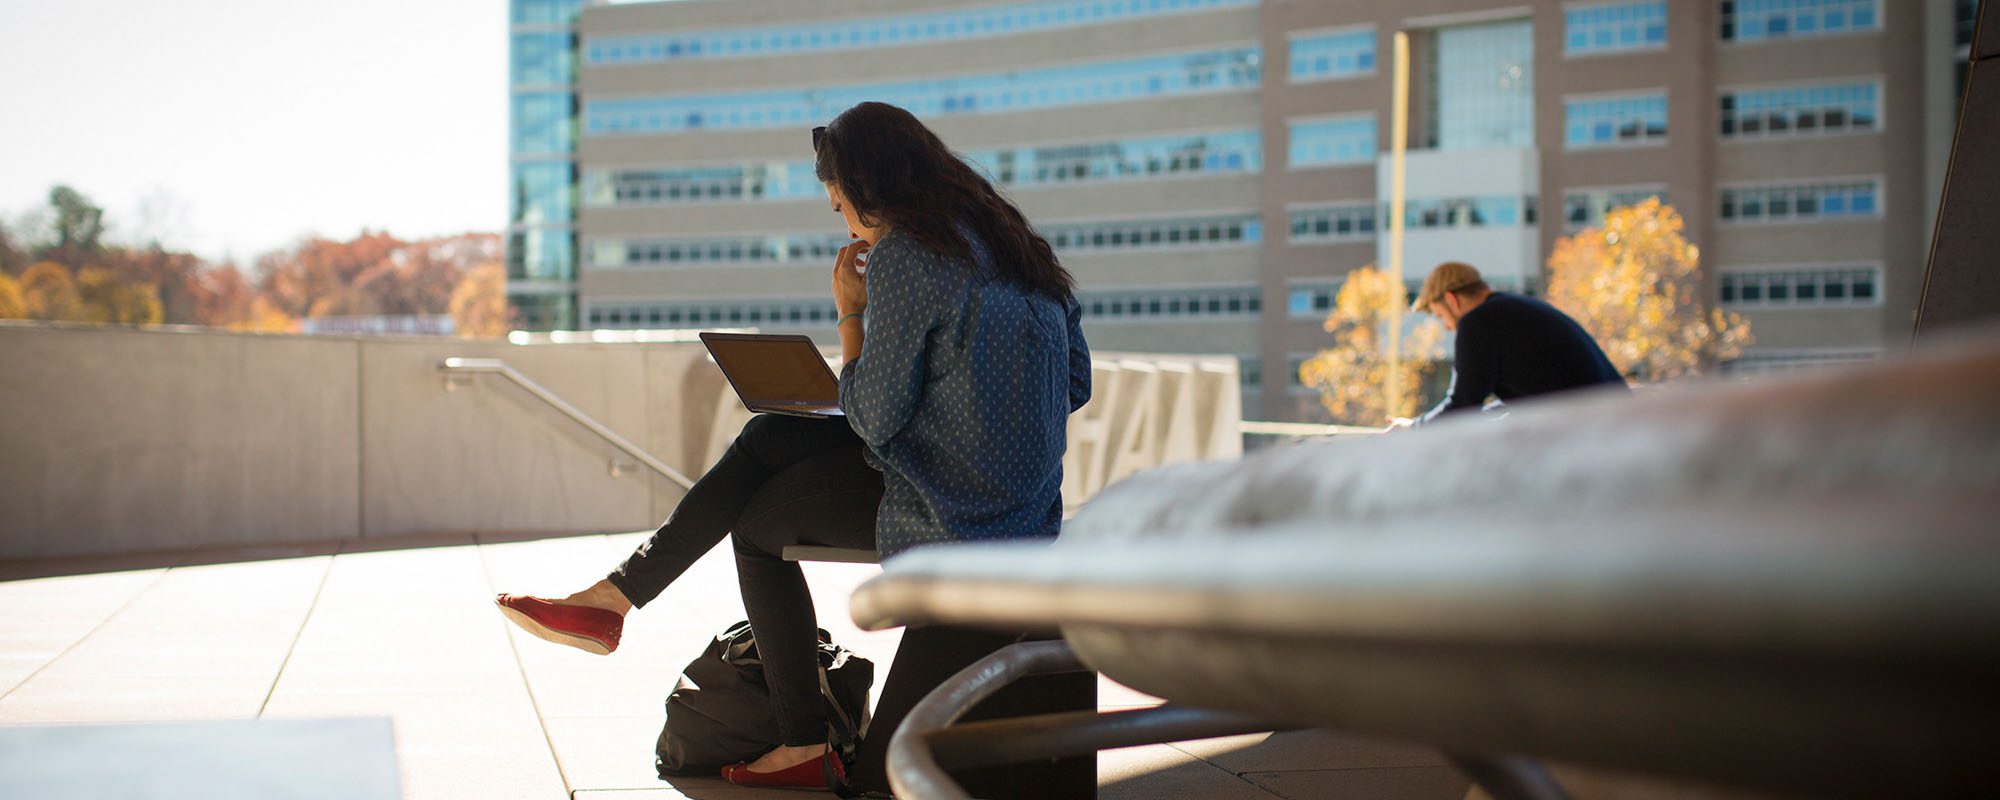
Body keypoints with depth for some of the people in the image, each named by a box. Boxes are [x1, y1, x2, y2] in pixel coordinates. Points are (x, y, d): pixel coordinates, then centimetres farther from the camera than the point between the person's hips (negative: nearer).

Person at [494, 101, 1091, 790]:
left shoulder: (903, 256, -16)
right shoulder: (1007, 237, 10)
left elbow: (874, 419, -14)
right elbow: (1077, 384, 13)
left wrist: (850, 315, -2)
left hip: (949, 508, -9)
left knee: (757, 524, 14)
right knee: (766, 439, 16)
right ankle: (615, 595, 19)